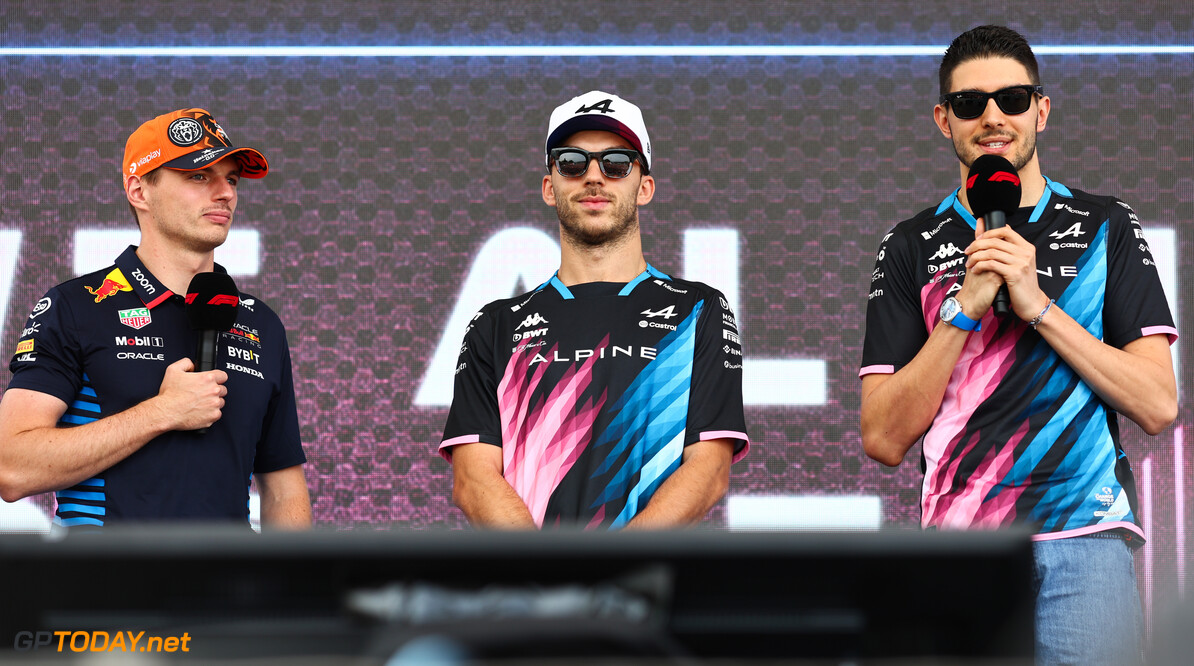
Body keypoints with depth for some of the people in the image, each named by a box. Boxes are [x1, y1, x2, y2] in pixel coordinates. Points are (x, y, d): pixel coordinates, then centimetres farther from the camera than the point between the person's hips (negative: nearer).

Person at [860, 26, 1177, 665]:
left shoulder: (1105, 227, 9)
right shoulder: (910, 247, 10)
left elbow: (1158, 406, -1)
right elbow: (884, 439, 1)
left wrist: (1037, 304, -8)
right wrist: (964, 311, -9)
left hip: (1085, 537, 0)